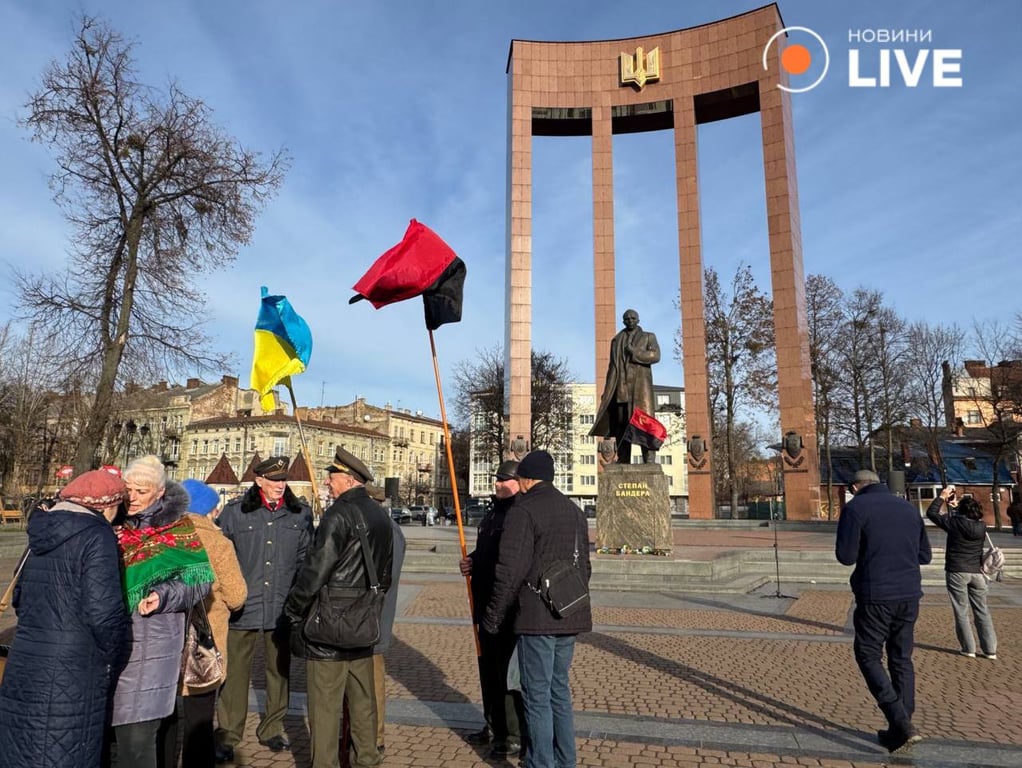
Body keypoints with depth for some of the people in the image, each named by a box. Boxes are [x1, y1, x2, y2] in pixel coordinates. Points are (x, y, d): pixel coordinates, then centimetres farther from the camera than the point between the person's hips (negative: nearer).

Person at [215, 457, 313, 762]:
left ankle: (272, 729, 31)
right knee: (235, 672, 3)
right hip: (243, 607, -2)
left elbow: (305, 559, 8)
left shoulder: (300, 513, 3)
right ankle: (227, 735, 20)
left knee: (279, 670, 14)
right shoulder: (235, 512, -2)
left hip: (282, 608, 3)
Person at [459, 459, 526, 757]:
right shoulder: (491, 514, 14)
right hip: (486, 605, 9)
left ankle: (514, 735, 15)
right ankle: (494, 725, 37)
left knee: (509, 671, 0)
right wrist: (471, 561, 6)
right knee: (489, 667, 20)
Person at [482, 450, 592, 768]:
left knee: (537, 696, 3)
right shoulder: (574, 511, 13)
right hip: (569, 617, 8)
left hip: (537, 619, -8)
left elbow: (510, 571, -16)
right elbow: (584, 567, 18)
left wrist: (492, 616, -6)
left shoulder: (524, 510, -12)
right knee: (559, 689, 18)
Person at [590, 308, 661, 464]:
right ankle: (623, 459, -2)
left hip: (640, 384, -3)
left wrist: (634, 352, -12)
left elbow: (656, 356, -4)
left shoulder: (648, 337, 12)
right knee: (621, 422, -3)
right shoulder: (616, 340, 19)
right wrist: (607, 390, 9)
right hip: (621, 386, 3)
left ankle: (648, 459, -15)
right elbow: (612, 365, 16)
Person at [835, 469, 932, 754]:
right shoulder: (909, 508, 9)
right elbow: (925, 555, 14)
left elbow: (845, 556, -12)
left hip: (876, 596, -6)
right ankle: (901, 728, 20)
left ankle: (902, 724, -4)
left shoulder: (855, 508, -8)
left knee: (869, 657, 7)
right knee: (901, 659, 15)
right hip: (909, 594, 6)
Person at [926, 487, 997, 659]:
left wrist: (942, 497, 9)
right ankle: (990, 649, 13)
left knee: (961, 612, 4)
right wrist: (954, 504, 30)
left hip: (957, 572, -4)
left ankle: (968, 648, 7)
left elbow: (931, 513, 0)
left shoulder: (954, 523, -11)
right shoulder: (981, 526, 1)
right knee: (982, 611, 11)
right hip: (977, 572, 4)